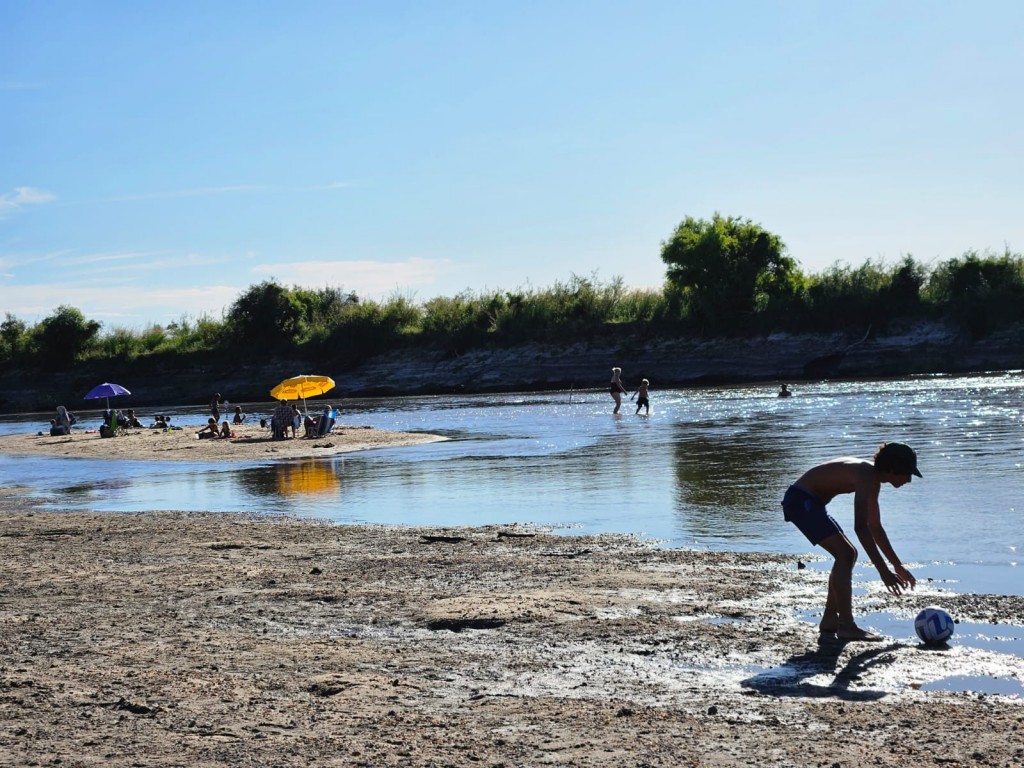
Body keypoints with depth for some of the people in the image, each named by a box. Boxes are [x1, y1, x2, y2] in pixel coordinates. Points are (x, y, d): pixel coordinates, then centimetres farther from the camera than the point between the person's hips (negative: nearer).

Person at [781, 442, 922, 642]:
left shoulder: (873, 481, 9)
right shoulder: (864, 476, -23)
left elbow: (874, 527, 19)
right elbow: (861, 528, -32)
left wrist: (898, 566, 21)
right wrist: (884, 571, -31)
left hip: (809, 502, 11)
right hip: (800, 500, -11)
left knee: (848, 554, 12)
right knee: (844, 554, -17)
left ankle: (829, 623, 15)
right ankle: (846, 626, -17)